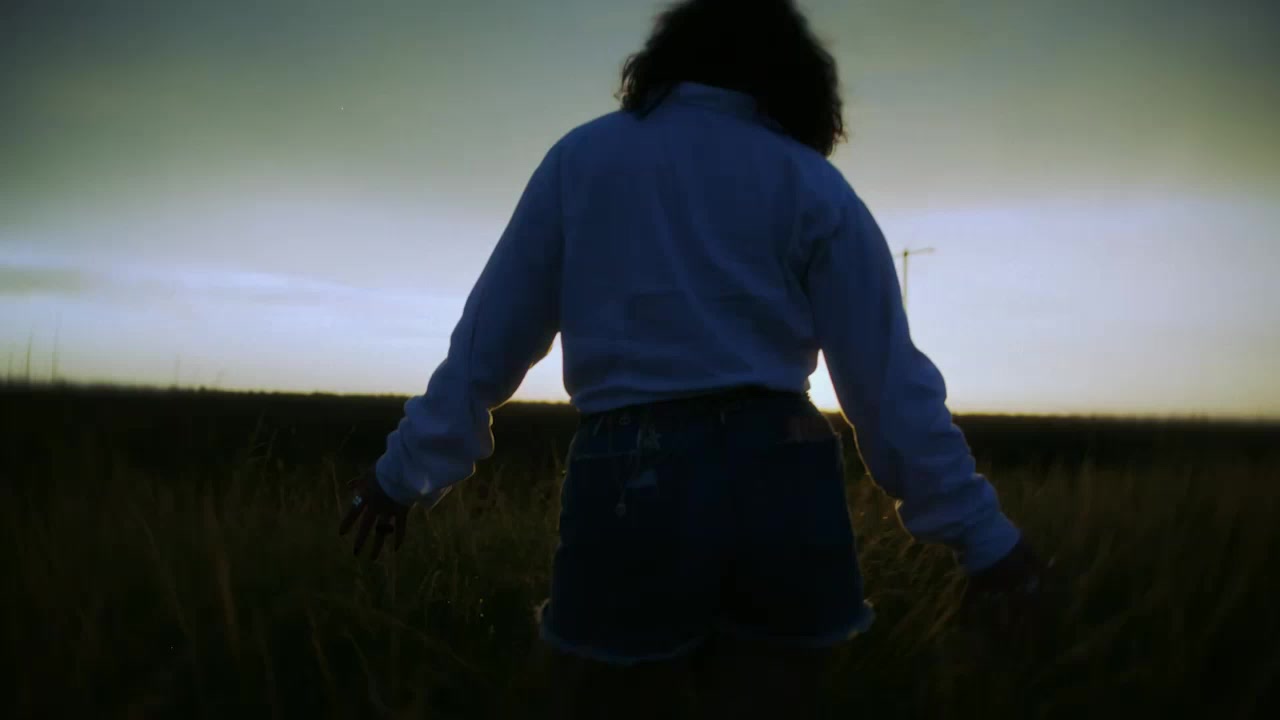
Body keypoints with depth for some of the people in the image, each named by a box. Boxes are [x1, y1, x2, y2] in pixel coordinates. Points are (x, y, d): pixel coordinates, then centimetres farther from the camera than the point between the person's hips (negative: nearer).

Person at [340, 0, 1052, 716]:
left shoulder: (583, 156, 9)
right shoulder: (812, 185, 8)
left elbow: (492, 336, 9)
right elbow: (888, 378, 2)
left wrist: (406, 471, 18)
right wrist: (979, 530, 9)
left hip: (631, 491, 0)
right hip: (778, 488, 1)